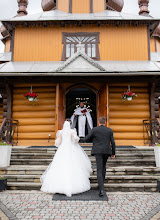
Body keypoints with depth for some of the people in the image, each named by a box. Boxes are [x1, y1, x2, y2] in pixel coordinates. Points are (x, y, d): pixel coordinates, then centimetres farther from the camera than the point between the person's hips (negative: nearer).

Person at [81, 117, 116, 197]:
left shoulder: (94, 129, -4)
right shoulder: (109, 130, 3)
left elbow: (86, 139, -1)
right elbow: (112, 143, 2)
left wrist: (81, 139, 21)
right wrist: (113, 153, 10)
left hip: (98, 152, -3)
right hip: (107, 151, 3)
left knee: (99, 170, -5)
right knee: (103, 166, 25)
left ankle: (101, 189, -15)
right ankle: (101, 183, 33)